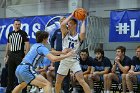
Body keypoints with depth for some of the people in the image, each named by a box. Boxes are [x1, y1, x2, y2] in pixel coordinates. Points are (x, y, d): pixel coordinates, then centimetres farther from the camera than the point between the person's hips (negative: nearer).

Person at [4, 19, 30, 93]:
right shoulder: (10, 34, 13)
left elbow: (27, 45, -7)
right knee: (10, 73, 8)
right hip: (11, 55, 5)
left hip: (19, 55, -5)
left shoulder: (23, 33, -3)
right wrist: (6, 55, 15)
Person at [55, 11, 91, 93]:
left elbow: (83, 32, -28)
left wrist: (83, 21, -12)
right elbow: (62, 24, -18)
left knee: (82, 81, -15)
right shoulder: (65, 33, 2)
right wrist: (72, 15, -10)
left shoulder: (79, 36, -3)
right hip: (64, 60, 3)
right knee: (58, 82, 13)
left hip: (74, 61, -3)